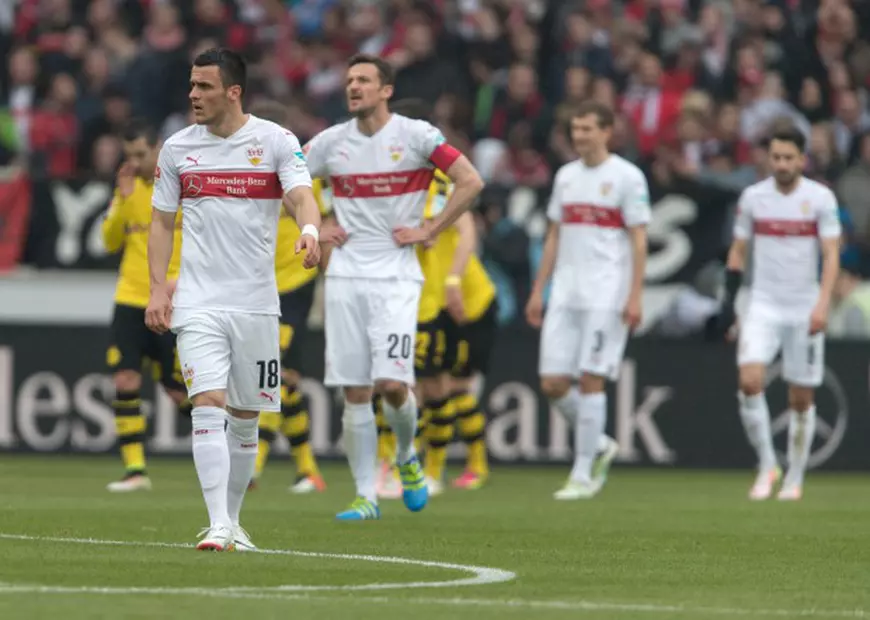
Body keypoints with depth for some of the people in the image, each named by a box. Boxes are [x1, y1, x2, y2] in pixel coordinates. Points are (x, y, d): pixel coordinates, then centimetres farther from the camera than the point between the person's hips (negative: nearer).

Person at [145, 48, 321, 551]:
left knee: (246, 417, 8)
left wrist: (311, 231, -37)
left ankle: (232, 521, 24)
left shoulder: (277, 141, -2)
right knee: (208, 406, -15)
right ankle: (218, 525, -19)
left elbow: (302, 197, -15)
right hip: (197, 301, 0)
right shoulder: (177, 149, 5)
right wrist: (158, 288, 2)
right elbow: (162, 223, 12)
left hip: (256, 301, 0)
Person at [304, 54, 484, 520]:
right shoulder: (330, 142, 6)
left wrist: (429, 231, -6)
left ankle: (406, 456, 17)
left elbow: (470, 182, -4)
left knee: (392, 383, -14)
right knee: (354, 391, -1)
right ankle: (365, 496, 5)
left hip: (396, 277, -3)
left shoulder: (416, 135, -4)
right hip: (345, 276, 3)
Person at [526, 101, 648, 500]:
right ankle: (598, 445, 21)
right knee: (552, 384, -1)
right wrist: (538, 291, 15)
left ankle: (584, 474, -1)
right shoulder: (566, 176, 15)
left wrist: (635, 297, -13)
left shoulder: (627, 177, -3)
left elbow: (639, 240, -6)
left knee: (591, 380, -8)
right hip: (565, 294, 6)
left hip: (606, 296, -6)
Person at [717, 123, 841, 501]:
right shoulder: (753, 197, 3)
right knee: (750, 381, -18)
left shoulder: (820, 198, -4)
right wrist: (728, 303, 4)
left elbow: (831, 255, -7)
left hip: (805, 310, -1)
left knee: (801, 398, 3)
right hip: (763, 306, 1)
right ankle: (766, 464, -4)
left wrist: (823, 303, -21)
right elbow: (737, 251, 11)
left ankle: (795, 478, 17)